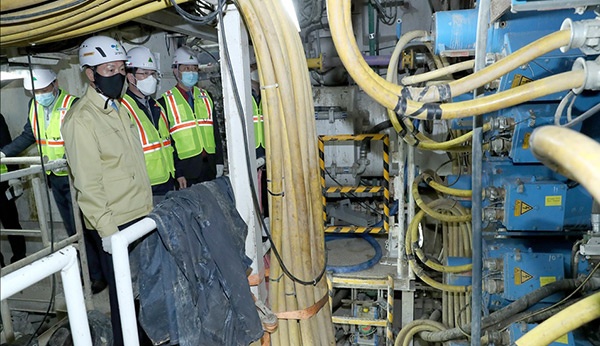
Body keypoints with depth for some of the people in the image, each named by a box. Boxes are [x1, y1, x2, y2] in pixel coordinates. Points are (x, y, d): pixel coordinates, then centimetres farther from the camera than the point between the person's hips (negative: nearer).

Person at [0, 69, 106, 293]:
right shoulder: (34, 106, 7)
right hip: (55, 177, 7)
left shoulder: (72, 105, -17)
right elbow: (28, 136, 18)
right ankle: (84, 272, 25)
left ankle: (97, 276, 8)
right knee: (71, 228, 13)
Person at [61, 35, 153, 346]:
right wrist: (106, 229, -18)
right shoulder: (81, 119, -14)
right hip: (115, 224, -7)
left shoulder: (119, 108, 12)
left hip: (141, 214, 7)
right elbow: (87, 183, -17)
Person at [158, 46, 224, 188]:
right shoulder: (166, 101, -2)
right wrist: (176, 173, -10)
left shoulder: (205, 97, 13)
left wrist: (219, 161, 8)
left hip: (209, 166, 5)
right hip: (185, 167, -4)